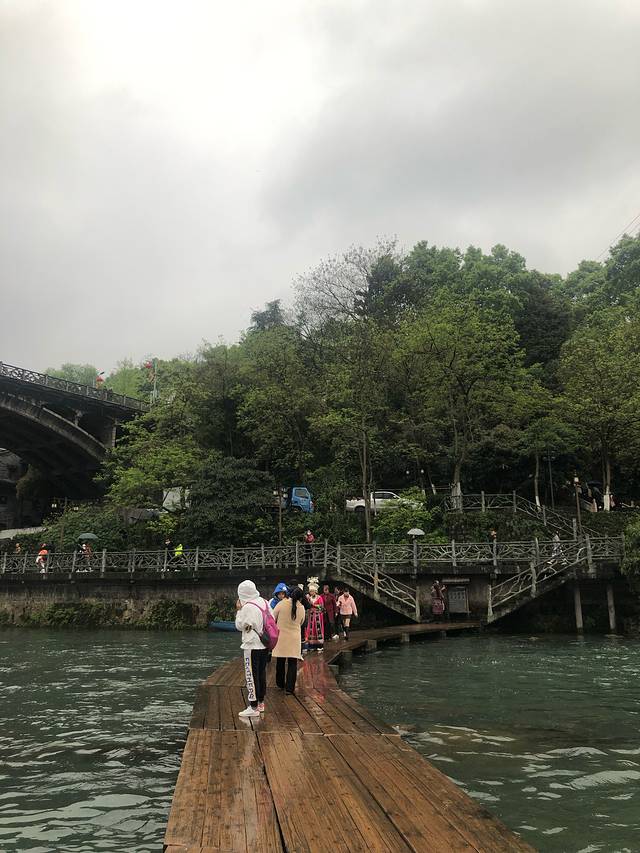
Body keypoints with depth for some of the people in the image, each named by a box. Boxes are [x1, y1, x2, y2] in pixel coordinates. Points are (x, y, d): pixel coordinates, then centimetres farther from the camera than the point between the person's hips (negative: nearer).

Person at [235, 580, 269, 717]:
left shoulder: (247, 607, -17)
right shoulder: (265, 602, 5)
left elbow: (240, 626, -8)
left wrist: (239, 610, -2)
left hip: (252, 646, -8)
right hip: (264, 644, 8)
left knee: (251, 675, -1)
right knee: (262, 673, 16)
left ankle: (253, 707, 1)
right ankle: (261, 703, 26)